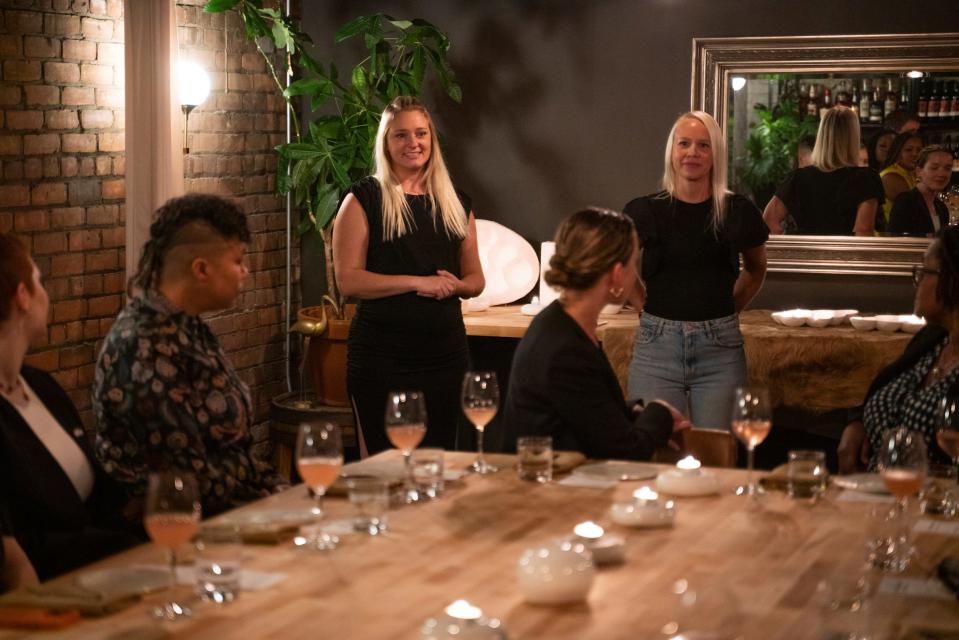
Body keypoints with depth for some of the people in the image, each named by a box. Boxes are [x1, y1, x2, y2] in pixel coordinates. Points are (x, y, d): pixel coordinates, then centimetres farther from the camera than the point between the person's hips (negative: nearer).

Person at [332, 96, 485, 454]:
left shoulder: (456, 203, 12)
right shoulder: (364, 199, -1)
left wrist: (454, 285, -6)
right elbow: (348, 280, -10)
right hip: (383, 355, -4)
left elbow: (475, 280, 18)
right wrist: (419, 282, -16)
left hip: (446, 354, 4)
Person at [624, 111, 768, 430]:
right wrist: (645, 305, 6)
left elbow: (756, 269, 21)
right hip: (657, 346, 0)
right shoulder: (645, 212, 0)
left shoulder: (738, 211, 2)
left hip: (719, 348, 0)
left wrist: (730, 307, 11)